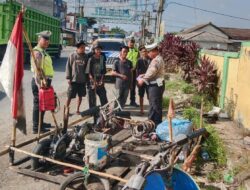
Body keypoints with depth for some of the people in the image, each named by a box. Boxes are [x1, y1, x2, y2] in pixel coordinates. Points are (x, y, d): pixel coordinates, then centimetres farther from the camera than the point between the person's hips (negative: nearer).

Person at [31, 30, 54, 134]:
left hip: (45, 81, 10)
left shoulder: (43, 52, 17)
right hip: (40, 82, -10)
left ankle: (40, 123, 32)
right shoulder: (37, 52, -15)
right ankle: (36, 127, 1)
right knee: (38, 104, -5)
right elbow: (36, 70, -25)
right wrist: (40, 84, -31)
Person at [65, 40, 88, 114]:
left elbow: (87, 67, 10)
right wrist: (68, 78, -7)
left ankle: (77, 110, 25)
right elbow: (68, 67, -3)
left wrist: (87, 77, 8)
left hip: (82, 80, 3)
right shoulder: (72, 56, -4)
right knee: (70, 96, 0)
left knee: (80, 96, 11)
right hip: (73, 80, -3)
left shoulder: (85, 57, 4)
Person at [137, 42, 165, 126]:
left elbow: (151, 73, -24)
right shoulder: (156, 59, 16)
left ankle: (157, 124, 5)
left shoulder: (157, 60, -17)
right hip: (153, 85, 11)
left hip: (156, 85, -11)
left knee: (156, 106, -4)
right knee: (152, 104, 18)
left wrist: (143, 80, -14)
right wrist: (143, 76, 8)